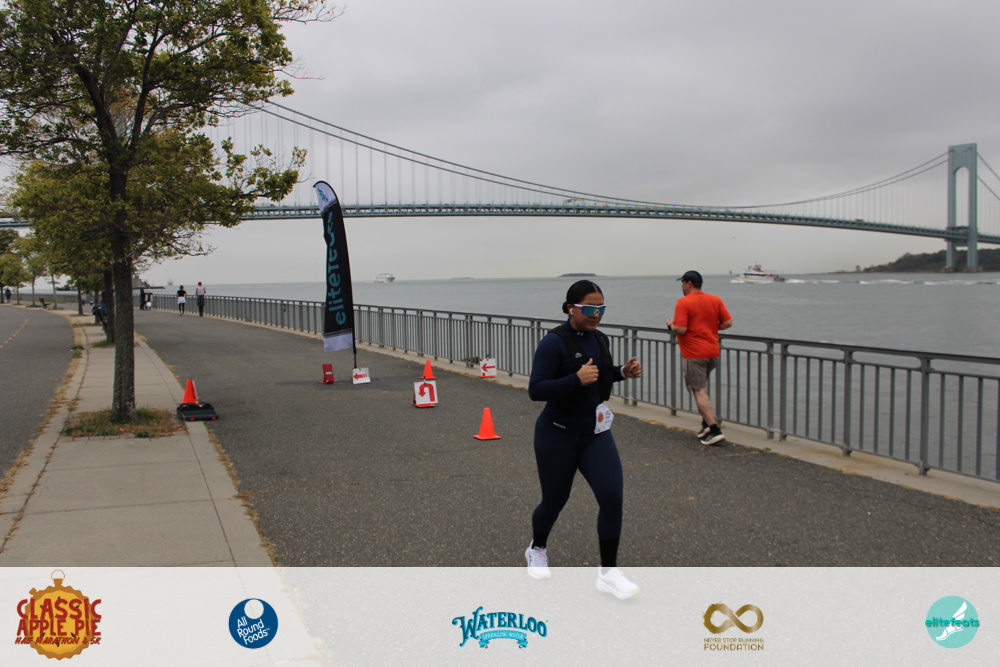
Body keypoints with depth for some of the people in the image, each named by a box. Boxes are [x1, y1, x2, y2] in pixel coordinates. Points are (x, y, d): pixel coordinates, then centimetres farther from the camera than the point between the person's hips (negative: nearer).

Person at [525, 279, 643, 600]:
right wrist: (577, 380, -34)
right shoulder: (554, 342, -18)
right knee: (555, 500, 11)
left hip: (595, 432, 5)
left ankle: (608, 573, 3)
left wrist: (623, 372, 0)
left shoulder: (599, 339, 2)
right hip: (558, 434, -5)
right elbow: (536, 390, -23)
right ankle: (537, 549, 43)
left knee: (612, 497, -10)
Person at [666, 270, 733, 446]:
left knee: (699, 391, -2)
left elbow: (681, 329, -20)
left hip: (693, 354, -7)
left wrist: (670, 325, 0)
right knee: (702, 387, 22)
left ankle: (715, 430, -8)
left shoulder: (683, 303, -12)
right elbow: (728, 322, 2)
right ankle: (707, 423, 18)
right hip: (713, 352, 7)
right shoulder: (715, 300, 5)